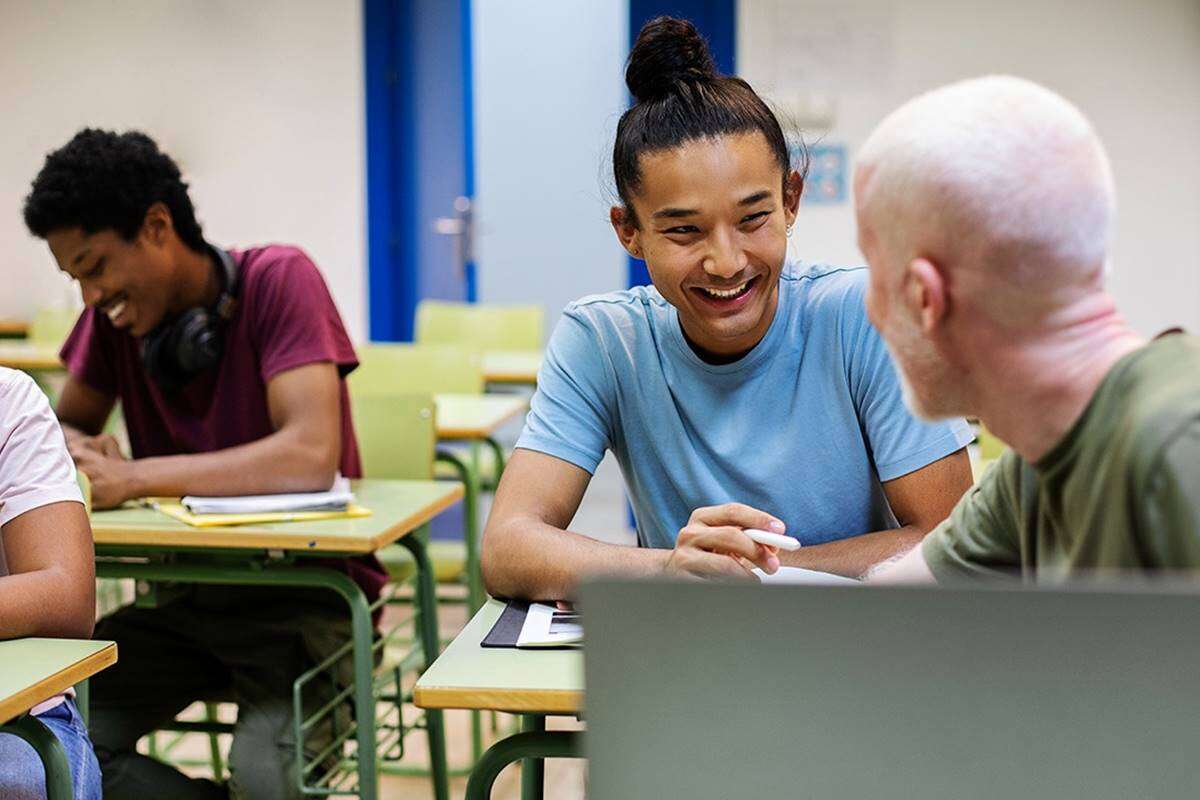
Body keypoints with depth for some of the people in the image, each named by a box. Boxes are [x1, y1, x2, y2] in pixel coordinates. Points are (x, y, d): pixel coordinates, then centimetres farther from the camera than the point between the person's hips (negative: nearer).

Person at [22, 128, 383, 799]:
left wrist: (133, 478, -27)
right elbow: (68, 423, 15)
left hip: (305, 590, -5)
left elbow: (310, 456, -27)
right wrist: (79, 450, -10)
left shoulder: (279, 279, -15)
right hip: (187, 591, 6)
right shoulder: (114, 315, 2)